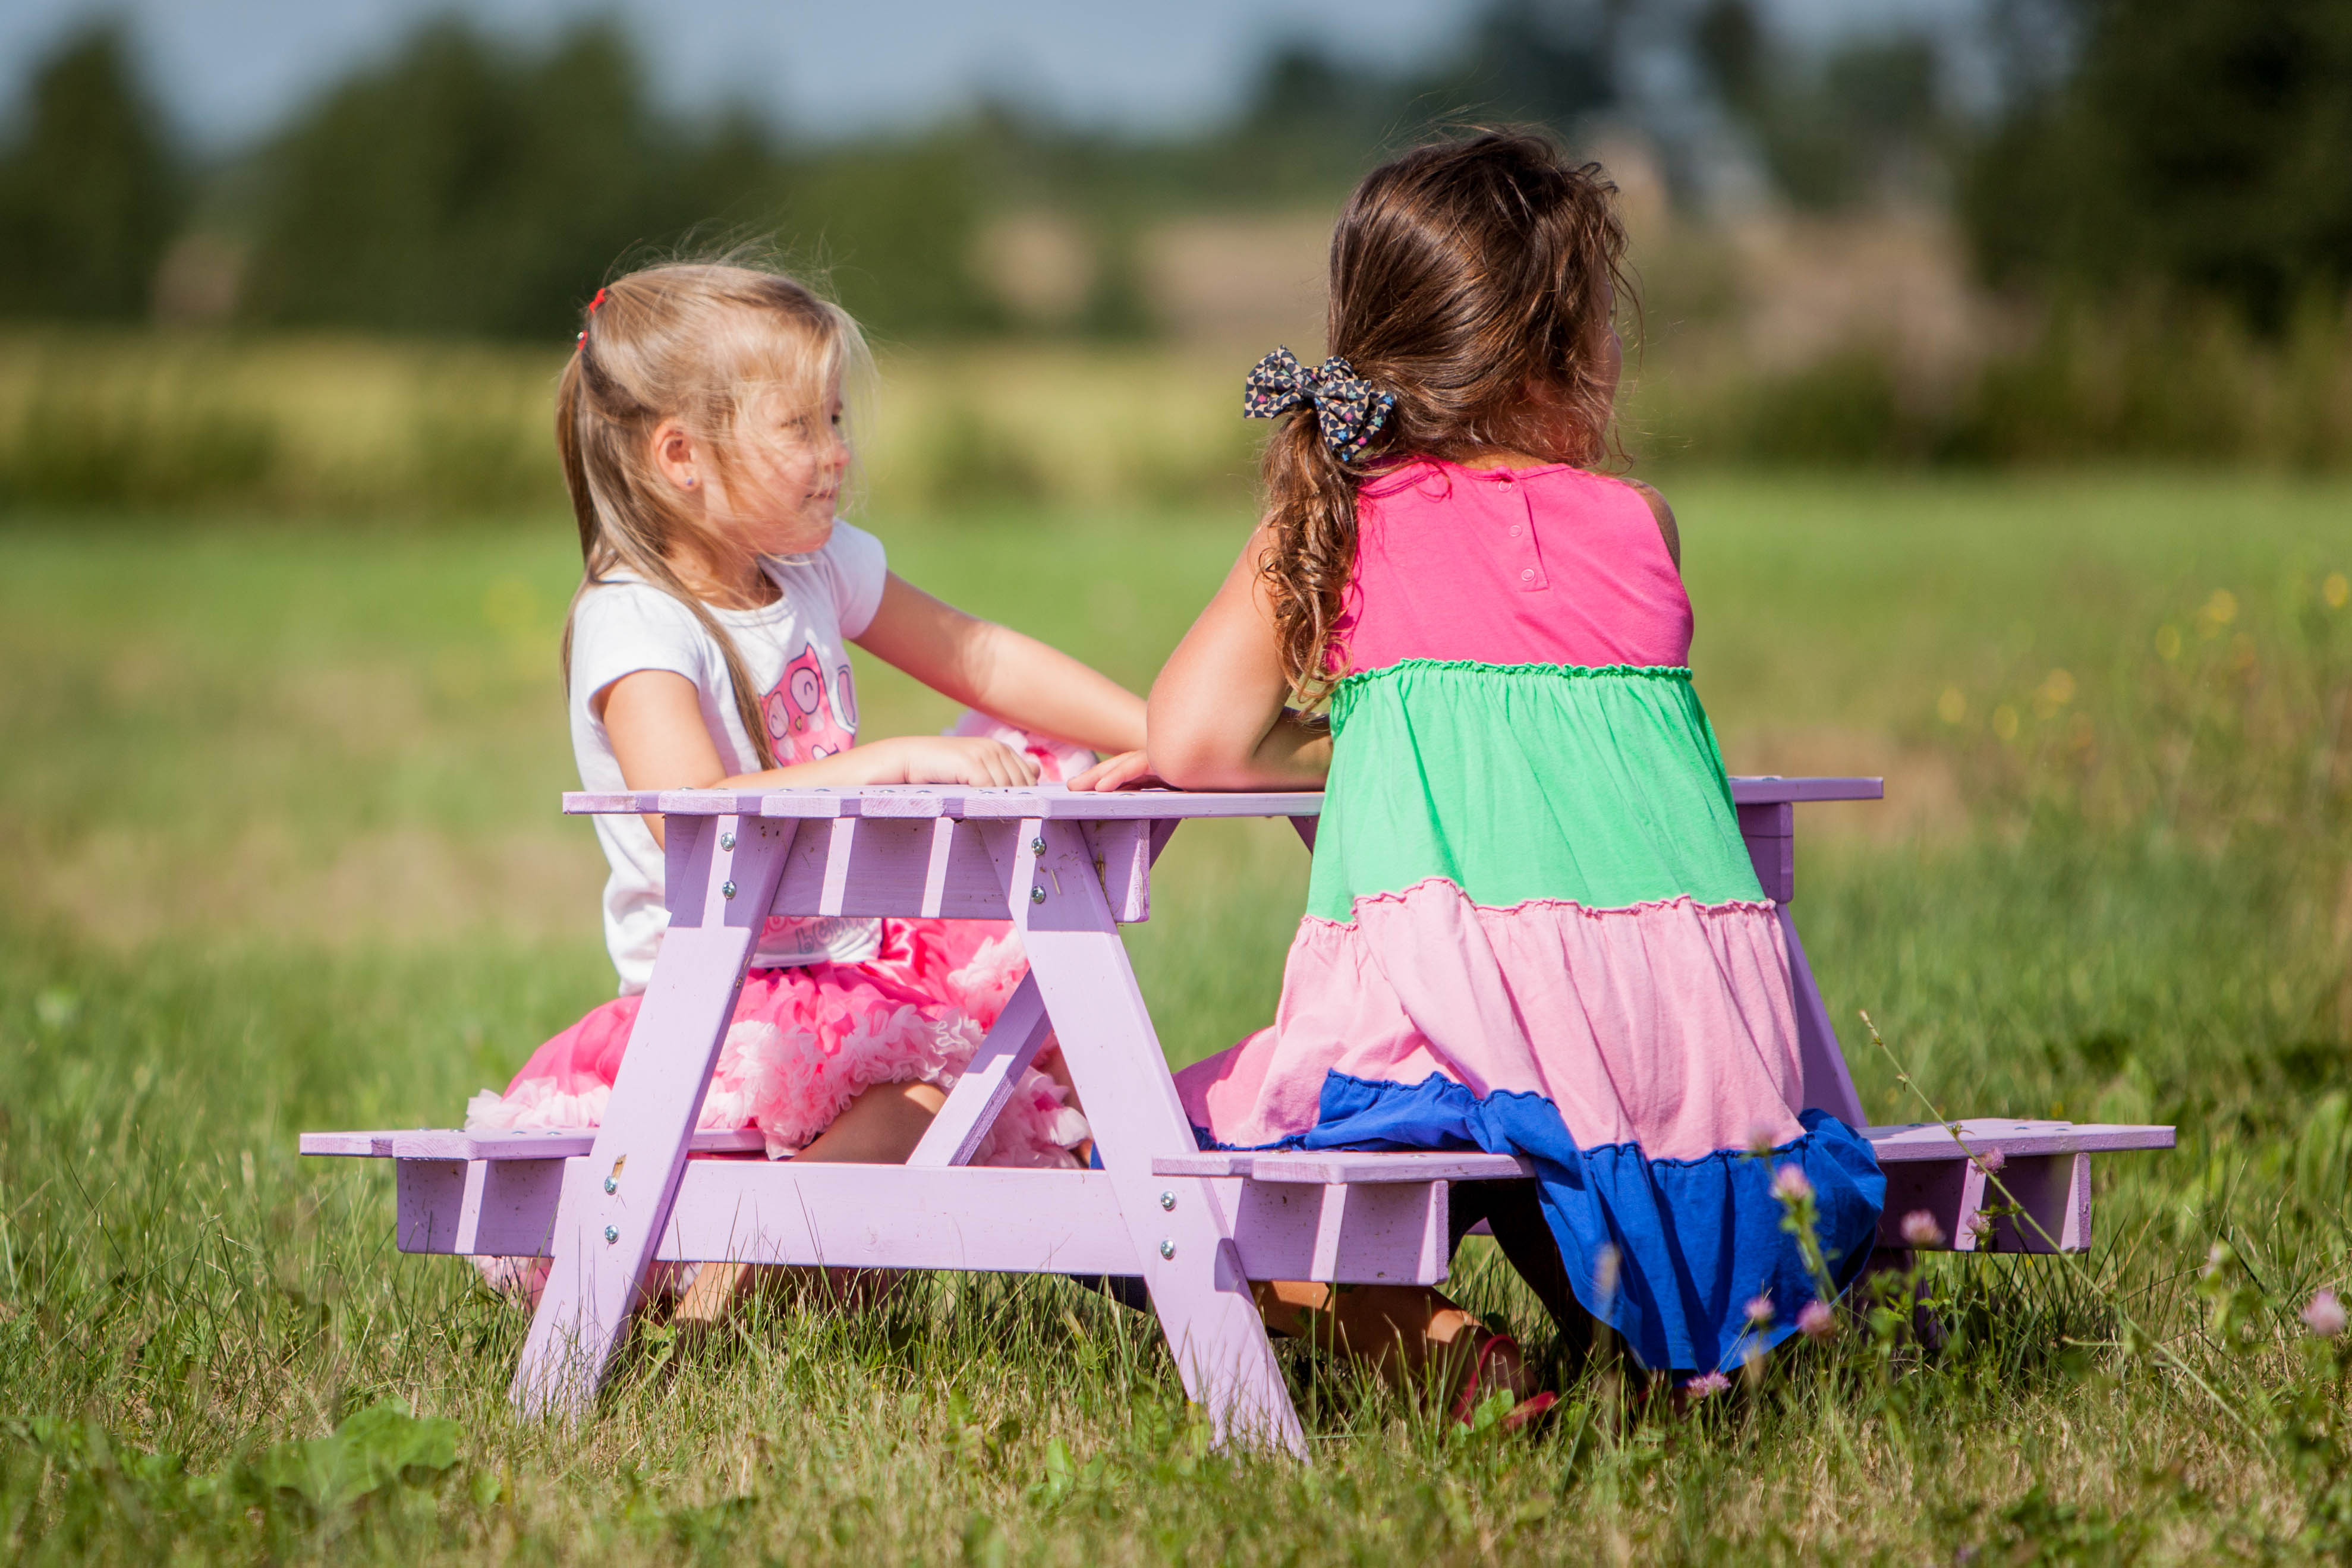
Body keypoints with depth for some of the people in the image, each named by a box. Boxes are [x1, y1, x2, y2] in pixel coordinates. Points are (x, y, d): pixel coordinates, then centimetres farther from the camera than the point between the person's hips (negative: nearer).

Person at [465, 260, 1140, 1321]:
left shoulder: (817, 570, 6)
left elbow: (981, 659, 16)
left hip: (862, 959, 9)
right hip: (724, 990, -9)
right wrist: (897, 762, -35)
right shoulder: (633, 627, -18)